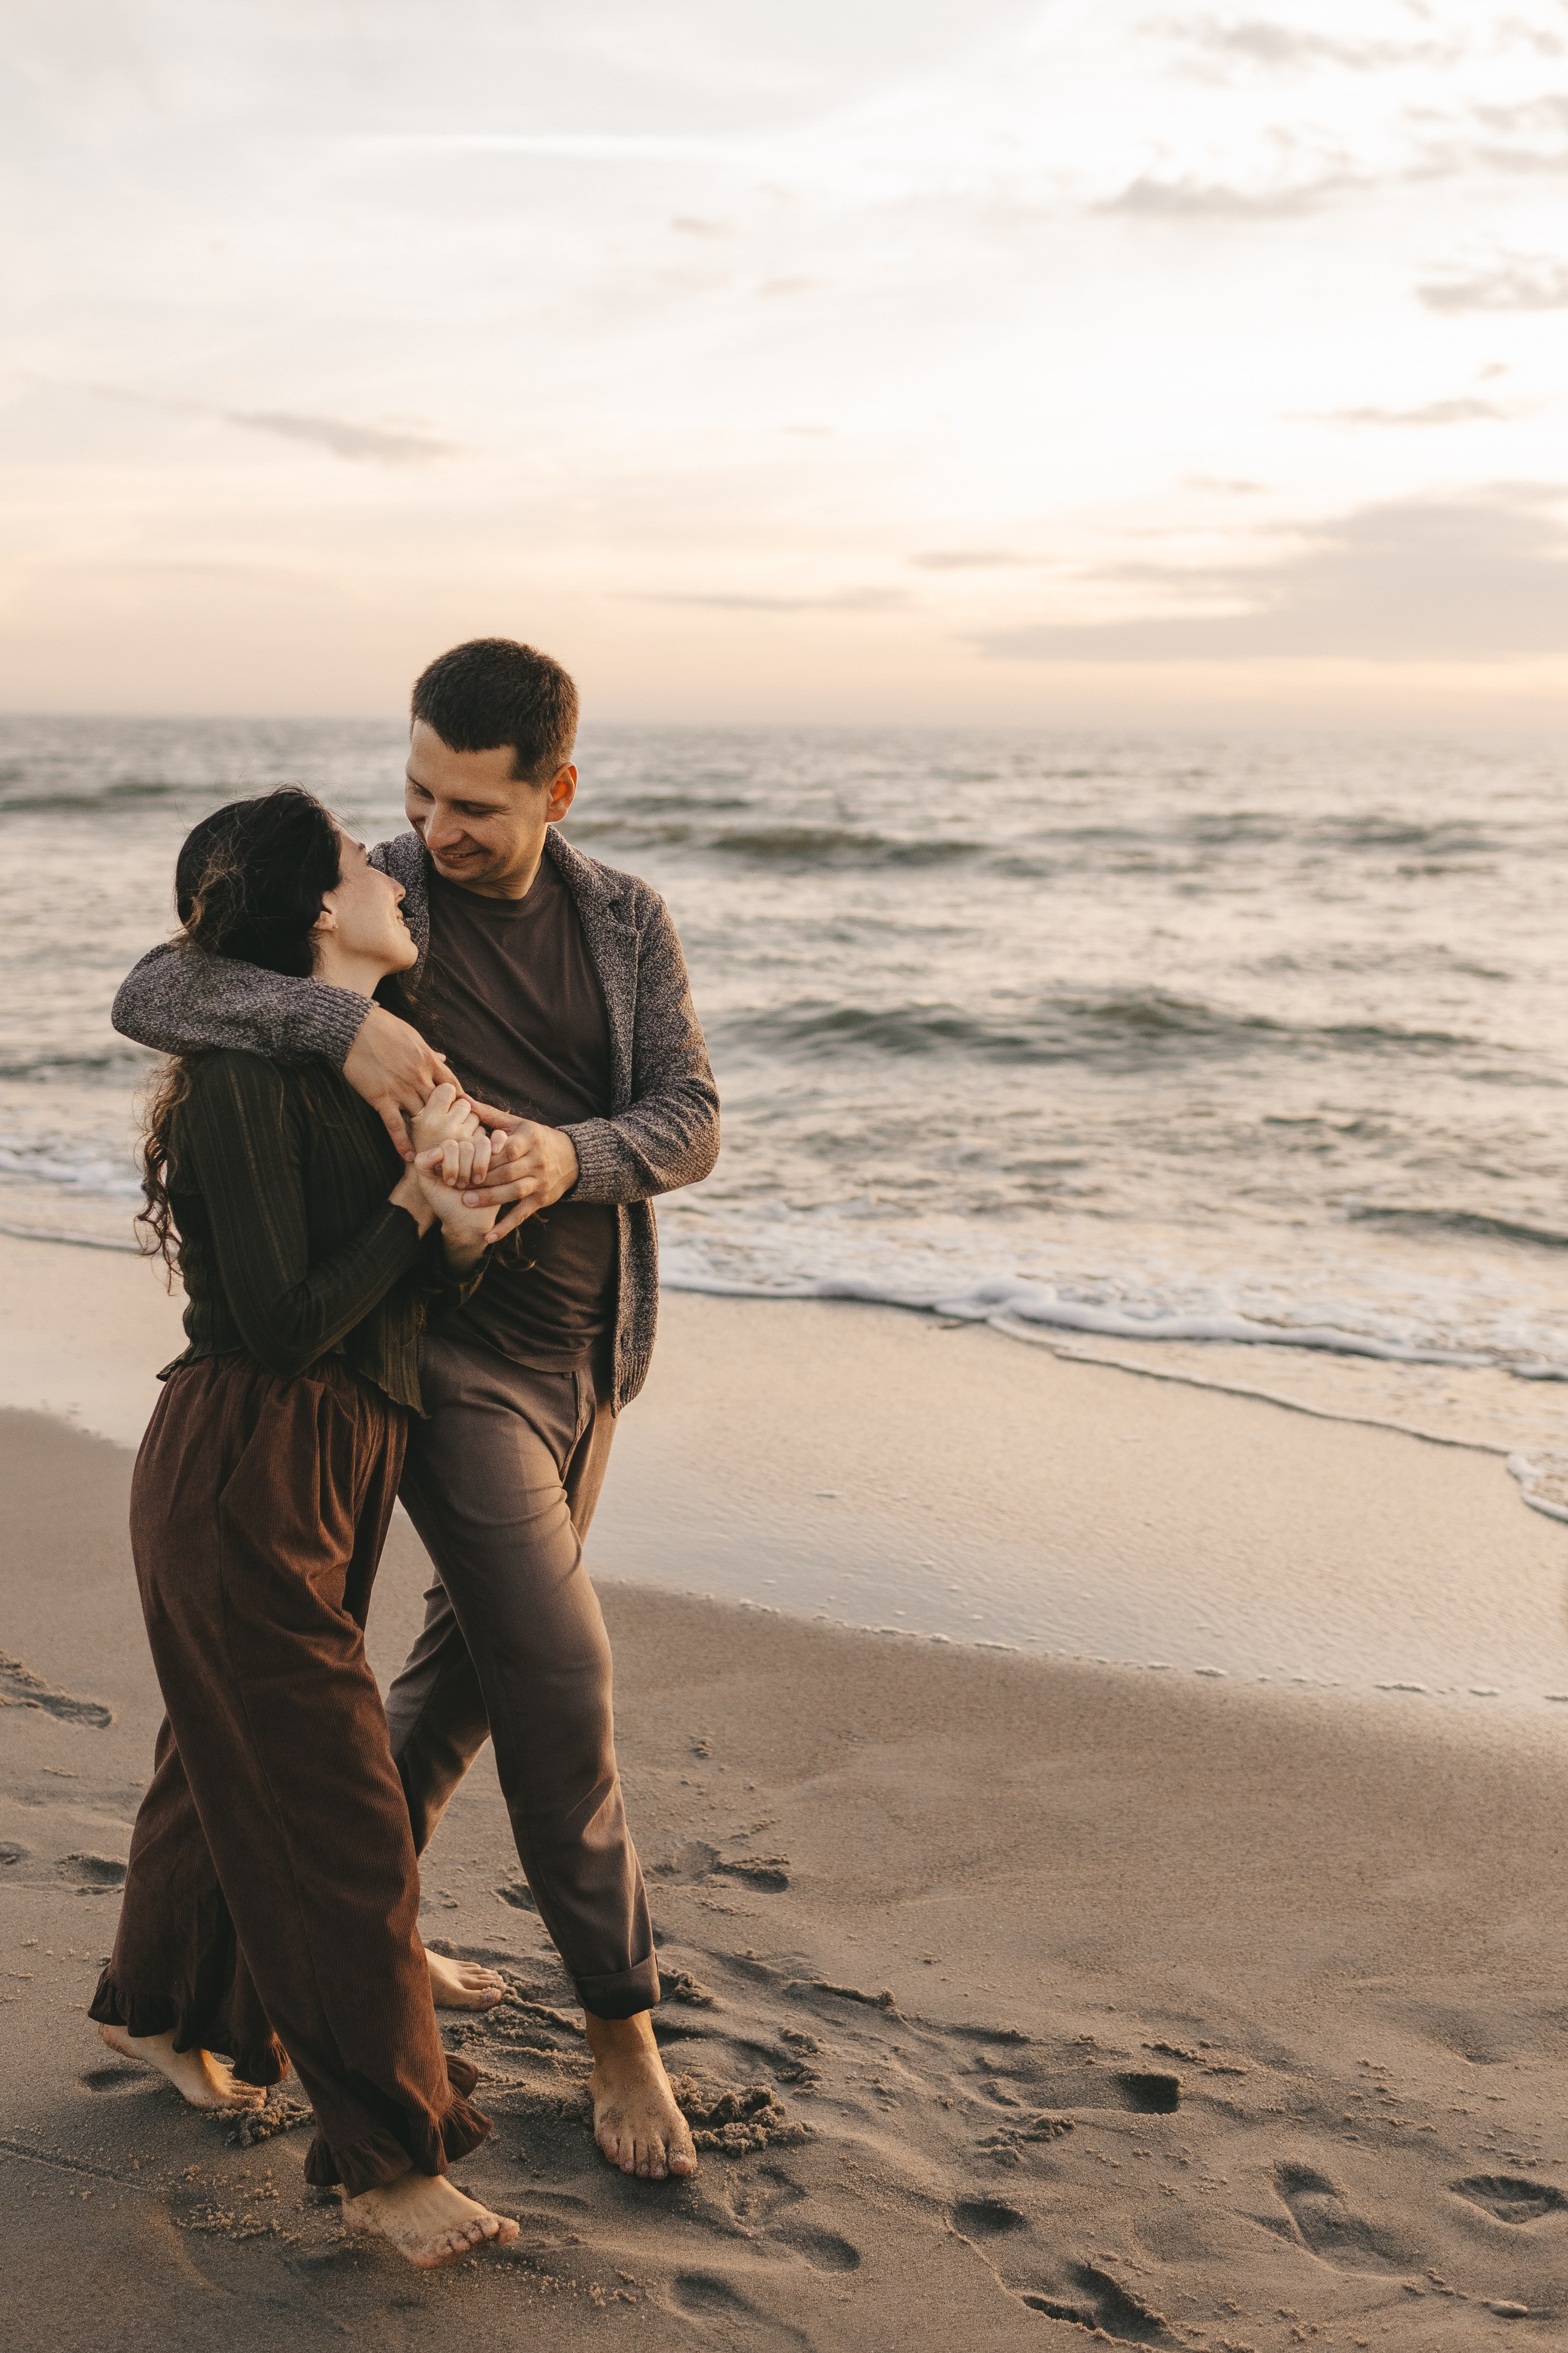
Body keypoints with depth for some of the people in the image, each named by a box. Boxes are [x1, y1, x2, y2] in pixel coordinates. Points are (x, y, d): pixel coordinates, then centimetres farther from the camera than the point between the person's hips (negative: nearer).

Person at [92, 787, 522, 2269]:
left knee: (238, 1757, 24)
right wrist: (420, 1193, -16)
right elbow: (283, 1321, -22)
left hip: (333, 1474, 9)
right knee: (329, 1813, -3)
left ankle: (158, 2005, 47)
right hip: (243, 1479, -9)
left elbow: (421, 1291, 9)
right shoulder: (252, 1076, -19)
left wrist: (459, 1216, -11)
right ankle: (385, 2158, 8)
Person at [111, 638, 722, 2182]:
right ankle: (621, 2023, 7)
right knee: (559, 1675, -9)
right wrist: (341, 1021, -38)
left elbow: (689, 1122, -7)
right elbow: (150, 996, -21)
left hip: (587, 1349, 6)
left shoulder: (626, 923, 1)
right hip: (447, 1345, -5)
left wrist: (572, 1154, -30)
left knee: (478, 1648, 18)